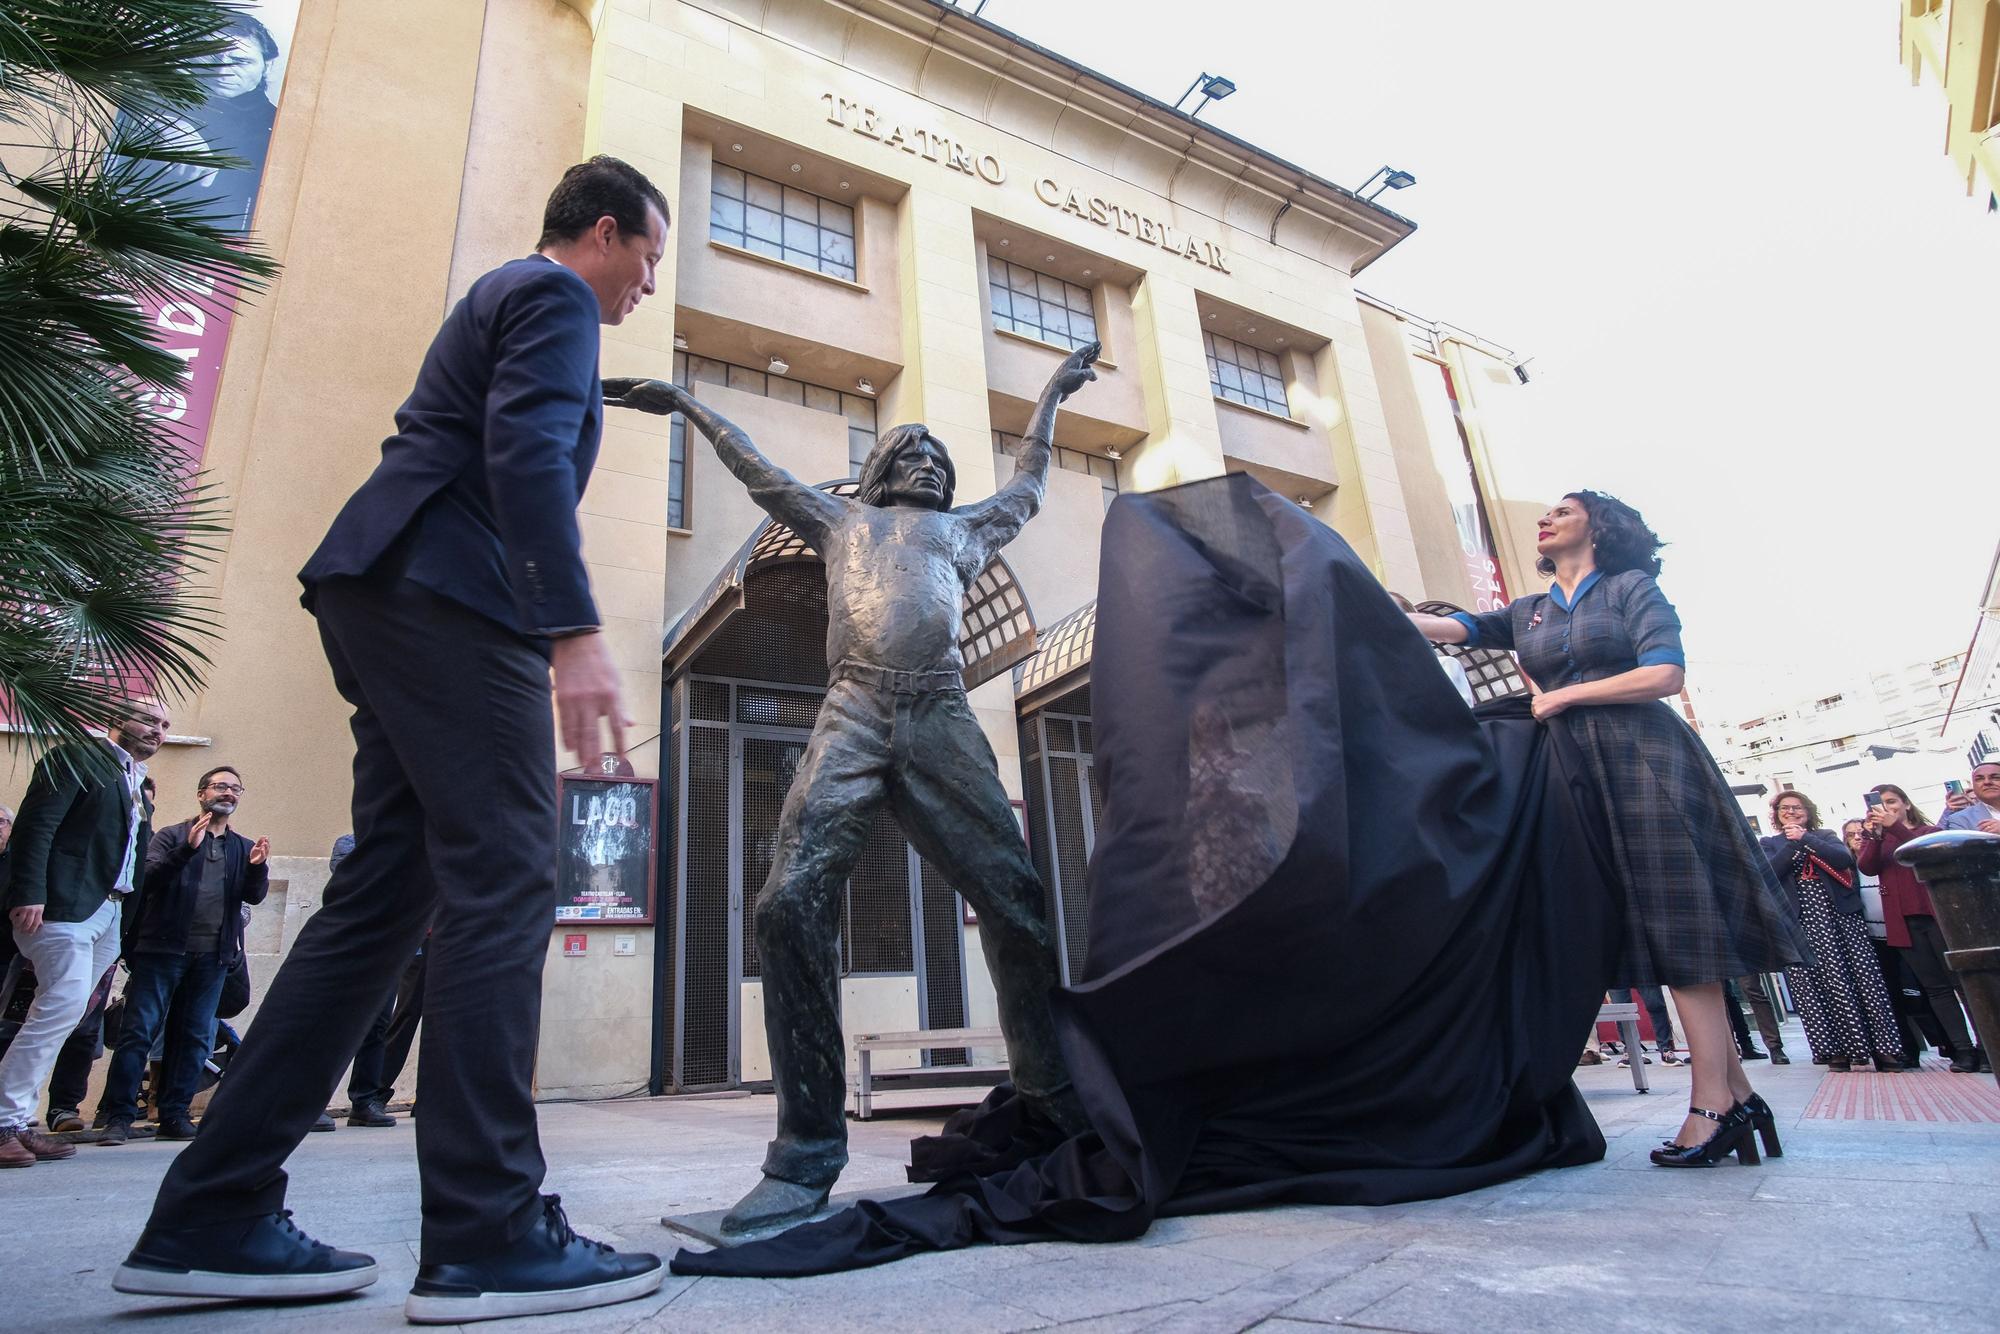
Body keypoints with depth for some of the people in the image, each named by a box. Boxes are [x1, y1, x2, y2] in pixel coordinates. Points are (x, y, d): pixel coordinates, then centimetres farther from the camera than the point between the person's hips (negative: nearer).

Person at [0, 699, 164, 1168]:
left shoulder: (139, 784, 22)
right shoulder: (79, 757, -1)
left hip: (108, 914, 8)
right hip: (64, 905, -8)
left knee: (59, 1014, 7)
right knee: (64, 1004, -15)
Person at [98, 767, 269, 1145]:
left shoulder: (244, 848, 16)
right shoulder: (172, 837, 8)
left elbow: (255, 895, 4)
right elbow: (149, 878, -8)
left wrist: (258, 867, -16)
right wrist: (187, 849, -23)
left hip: (212, 956, 3)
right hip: (163, 948, -3)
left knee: (195, 1037, 5)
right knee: (139, 1031, -3)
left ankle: (174, 1114, 12)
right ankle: (119, 1116, 3)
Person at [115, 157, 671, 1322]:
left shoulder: (503, 298, 32)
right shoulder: (556, 295, 1)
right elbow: (528, 453, -17)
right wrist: (574, 632, -26)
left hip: (396, 597, 10)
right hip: (450, 598, -10)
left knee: (386, 892, 6)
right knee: (504, 886, -13)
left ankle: (214, 1218, 10)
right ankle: (489, 1235, -11)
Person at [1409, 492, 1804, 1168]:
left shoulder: (1632, 586, 4)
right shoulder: (1527, 613, 18)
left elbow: (1666, 675, -8)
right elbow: (1445, 627, 7)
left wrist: (1565, 695, -6)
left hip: (1643, 761, -5)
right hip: (1578, 774, 5)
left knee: (1679, 926, -9)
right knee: (1654, 933, 2)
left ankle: (1713, 1104, -7)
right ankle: (1736, 1092, 7)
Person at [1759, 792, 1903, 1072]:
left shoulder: (1825, 835, 17)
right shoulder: (1769, 844, 15)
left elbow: (1844, 859, -3)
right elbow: (1769, 872, -5)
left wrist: (1805, 838, -8)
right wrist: (1793, 843, -5)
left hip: (1840, 913, 1)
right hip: (1799, 921, -1)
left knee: (1864, 976, -5)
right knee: (1817, 983, -6)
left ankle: (1884, 1049, 0)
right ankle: (1837, 1051, -3)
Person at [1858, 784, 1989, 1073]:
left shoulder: (1930, 831, 11)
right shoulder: (1875, 839, 15)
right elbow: (1867, 866, -5)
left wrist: (1894, 825, -25)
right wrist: (1874, 834, -21)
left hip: (1937, 913, -2)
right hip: (1903, 921, 2)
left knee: (1964, 980, -4)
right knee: (1935, 987, 1)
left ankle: (1986, 1047, 1)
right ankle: (1962, 1050, 3)